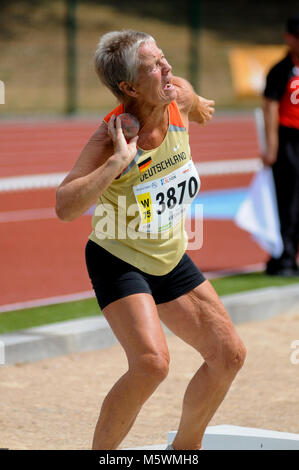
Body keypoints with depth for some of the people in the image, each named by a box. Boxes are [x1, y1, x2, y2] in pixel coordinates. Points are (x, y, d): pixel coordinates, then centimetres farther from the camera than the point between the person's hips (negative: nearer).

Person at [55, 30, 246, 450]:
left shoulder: (179, 97, -10)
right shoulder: (113, 135, -27)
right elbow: (65, 207, -37)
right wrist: (118, 160, -41)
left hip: (169, 259, 7)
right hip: (118, 261, -7)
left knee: (229, 354, 6)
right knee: (152, 363, -26)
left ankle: (184, 449, 25)